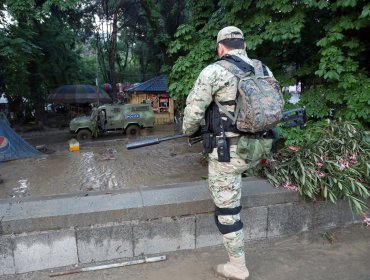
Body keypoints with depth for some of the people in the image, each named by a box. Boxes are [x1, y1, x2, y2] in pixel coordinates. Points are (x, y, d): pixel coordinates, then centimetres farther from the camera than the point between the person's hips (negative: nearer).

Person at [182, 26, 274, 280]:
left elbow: (193, 112, -11)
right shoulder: (265, 70, 5)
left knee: (227, 211, 10)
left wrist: (188, 132, 11)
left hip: (228, 153, -6)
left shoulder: (215, 71, -13)